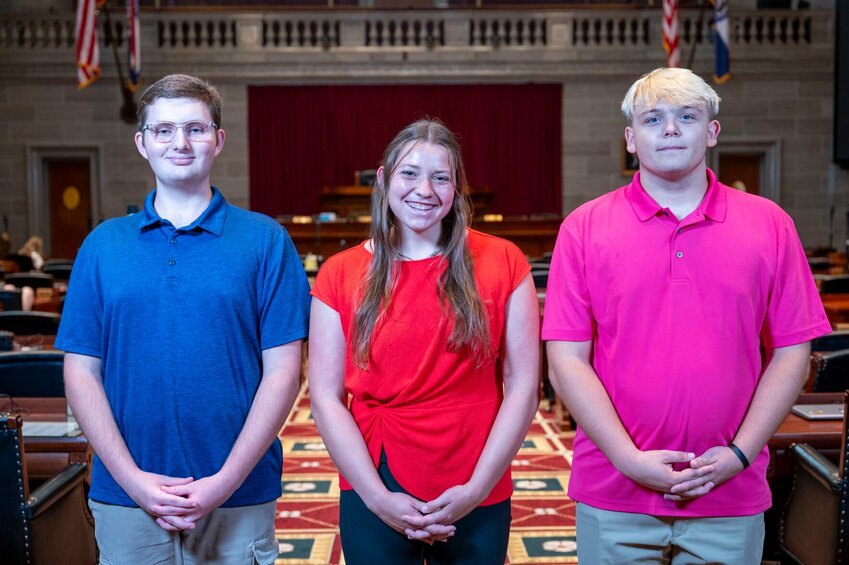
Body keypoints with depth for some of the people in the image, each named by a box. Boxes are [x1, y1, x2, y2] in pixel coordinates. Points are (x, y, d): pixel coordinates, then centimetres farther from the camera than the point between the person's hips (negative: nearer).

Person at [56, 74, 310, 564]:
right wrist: (133, 480, -9)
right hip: (125, 500, 2)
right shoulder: (103, 245, 5)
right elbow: (82, 372, 2)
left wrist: (226, 481, -13)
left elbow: (282, 371, -5)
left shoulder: (265, 240, -1)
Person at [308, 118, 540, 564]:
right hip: (374, 498, 0)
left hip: (478, 500, 0)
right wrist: (377, 496, -11)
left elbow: (523, 387, -4)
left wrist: (476, 489, -10)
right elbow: (325, 398, -4)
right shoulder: (340, 274, -1)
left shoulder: (502, 263, -2)